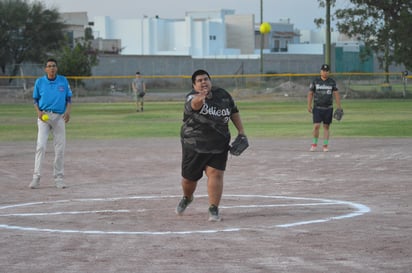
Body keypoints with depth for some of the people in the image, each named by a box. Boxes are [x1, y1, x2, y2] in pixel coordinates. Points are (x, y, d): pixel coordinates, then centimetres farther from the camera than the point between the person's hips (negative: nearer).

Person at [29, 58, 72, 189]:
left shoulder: (63, 81, 7)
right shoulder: (40, 82, 5)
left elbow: (68, 98, 10)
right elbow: (35, 100, 11)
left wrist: (68, 111, -9)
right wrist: (39, 112, -8)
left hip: (59, 117, 1)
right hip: (44, 116, -1)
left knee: (60, 148, 1)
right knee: (41, 146, -12)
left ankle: (59, 178, 11)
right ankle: (36, 177, -12)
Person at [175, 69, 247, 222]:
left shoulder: (223, 95, -1)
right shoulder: (192, 97, -17)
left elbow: (234, 112, 14)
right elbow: (194, 104, -42)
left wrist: (241, 131, 9)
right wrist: (199, 99, -66)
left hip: (219, 146, 2)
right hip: (194, 145, -2)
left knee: (215, 174, -12)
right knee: (189, 177, 10)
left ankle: (214, 209, -6)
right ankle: (187, 198, 42)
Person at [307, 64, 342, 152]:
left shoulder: (332, 82, 4)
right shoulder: (315, 81, 2)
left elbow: (336, 94, 4)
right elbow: (310, 94, 5)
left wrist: (339, 107, -2)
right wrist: (309, 105, -3)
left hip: (328, 108, 1)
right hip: (317, 108, -1)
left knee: (326, 127, 4)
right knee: (316, 126, -10)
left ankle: (325, 145, 10)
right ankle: (314, 144, 4)